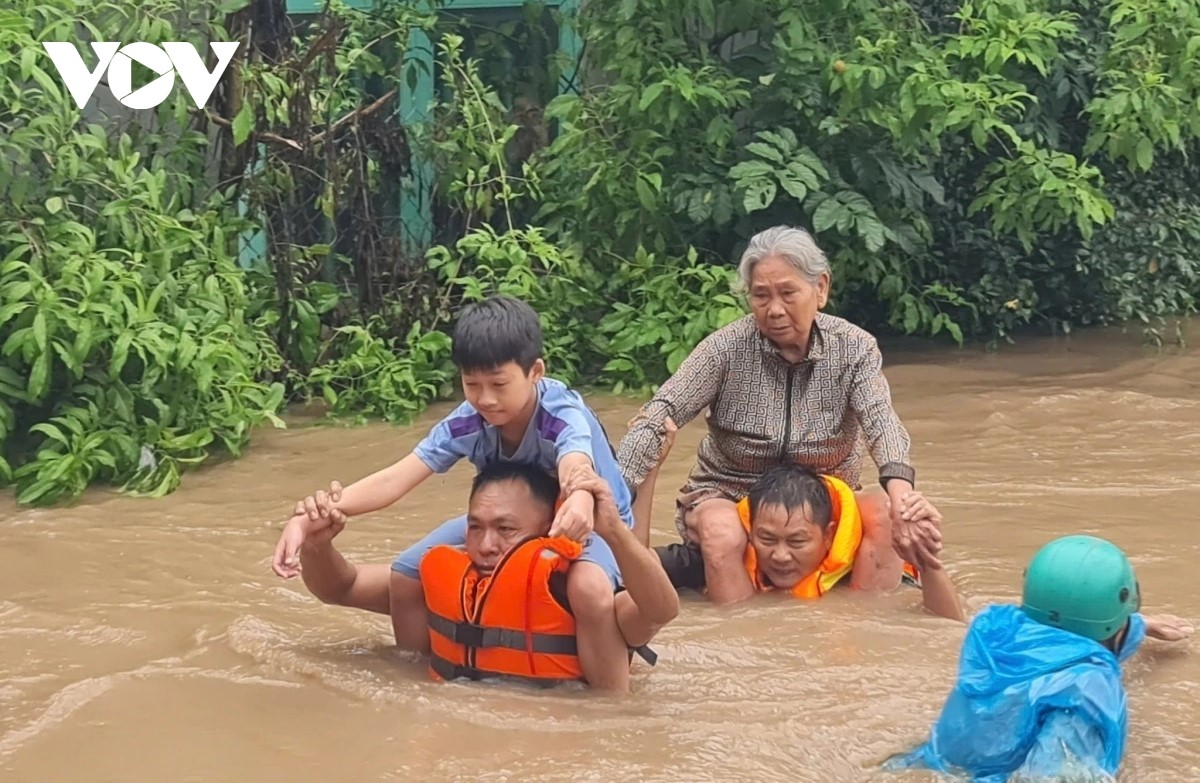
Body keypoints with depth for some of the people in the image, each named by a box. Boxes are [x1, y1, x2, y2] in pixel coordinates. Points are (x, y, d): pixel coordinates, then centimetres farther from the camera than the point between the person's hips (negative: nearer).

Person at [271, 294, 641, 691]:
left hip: (591, 522, -5)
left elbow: (577, 471, -56)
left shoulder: (565, 416, -34)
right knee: (406, 577, -7)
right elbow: (395, 479, -31)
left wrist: (579, 502, -83)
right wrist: (306, 519, -44)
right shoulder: (467, 422, -22)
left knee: (589, 588, -38)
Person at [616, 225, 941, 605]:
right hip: (727, 497, -1)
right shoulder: (727, 348, -12)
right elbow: (657, 417, -20)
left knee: (883, 517, -28)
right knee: (721, 531, -35)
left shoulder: (854, 348, -8)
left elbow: (881, 420, -25)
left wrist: (899, 490, -47)